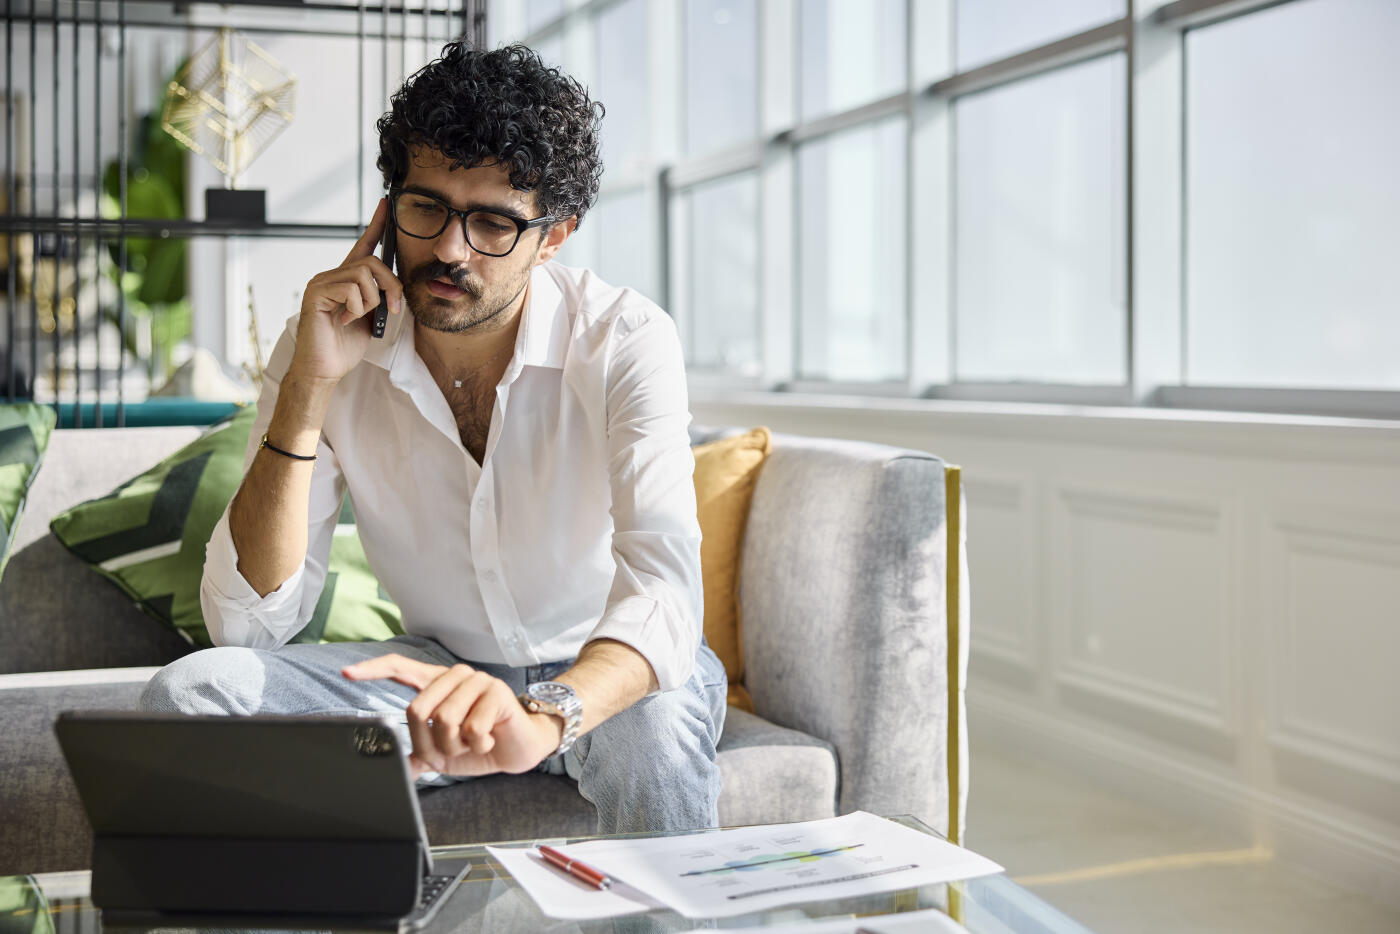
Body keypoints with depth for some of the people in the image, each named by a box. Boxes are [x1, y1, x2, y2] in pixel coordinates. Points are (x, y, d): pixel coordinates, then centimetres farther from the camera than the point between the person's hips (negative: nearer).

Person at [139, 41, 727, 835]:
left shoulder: (627, 342, -21)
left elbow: (666, 588, -35)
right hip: (442, 667, 3)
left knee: (655, 716, -38)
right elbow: (247, 624, -17)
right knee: (189, 693, -19)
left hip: (606, 675, -2)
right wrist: (310, 386, -27)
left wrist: (542, 718, -56)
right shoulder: (328, 349, -12)